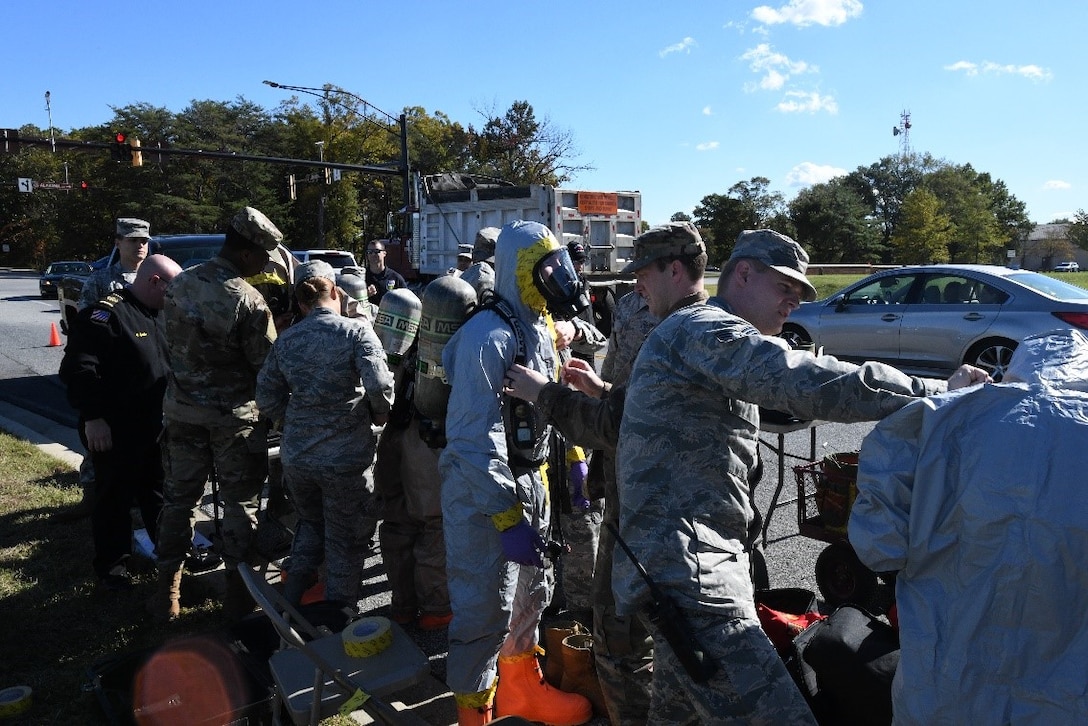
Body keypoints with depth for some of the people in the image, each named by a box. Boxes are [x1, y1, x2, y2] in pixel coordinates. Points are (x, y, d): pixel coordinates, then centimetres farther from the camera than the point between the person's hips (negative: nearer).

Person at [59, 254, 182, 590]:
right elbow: (77, 368, -23)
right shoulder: (106, 313, -17)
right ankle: (111, 565, 21)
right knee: (115, 498, 6)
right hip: (115, 432, -8)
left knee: (158, 493, 19)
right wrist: (92, 417, -24)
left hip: (155, 428, 8)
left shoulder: (156, 316, 12)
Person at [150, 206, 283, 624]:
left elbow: (170, 343, 8)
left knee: (179, 499, 16)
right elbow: (269, 365, -16)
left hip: (182, 411, 5)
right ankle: (237, 590, 19)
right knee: (240, 503, 10)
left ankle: (168, 591, 24)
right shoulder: (248, 300, -20)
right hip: (233, 416, -5)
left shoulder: (179, 285, -2)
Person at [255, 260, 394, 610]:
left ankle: (291, 598, 29)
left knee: (310, 523, 29)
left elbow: (267, 401, 7)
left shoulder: (285, 340, 4)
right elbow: (380, 386, -20)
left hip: (296, 456, 5)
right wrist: (380, 415, -1)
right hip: (346, 457, -4)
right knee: (345, 542, 11)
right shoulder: (355, 331, -10)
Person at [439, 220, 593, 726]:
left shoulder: (541, 331, 9)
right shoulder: (488, 337, -21)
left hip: (527, 481, 9)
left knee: (529, 594, 21)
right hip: (483, 491, -9)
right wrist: (508, 517, -27)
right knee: (486, 608, -1)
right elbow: (476, 440, -26)